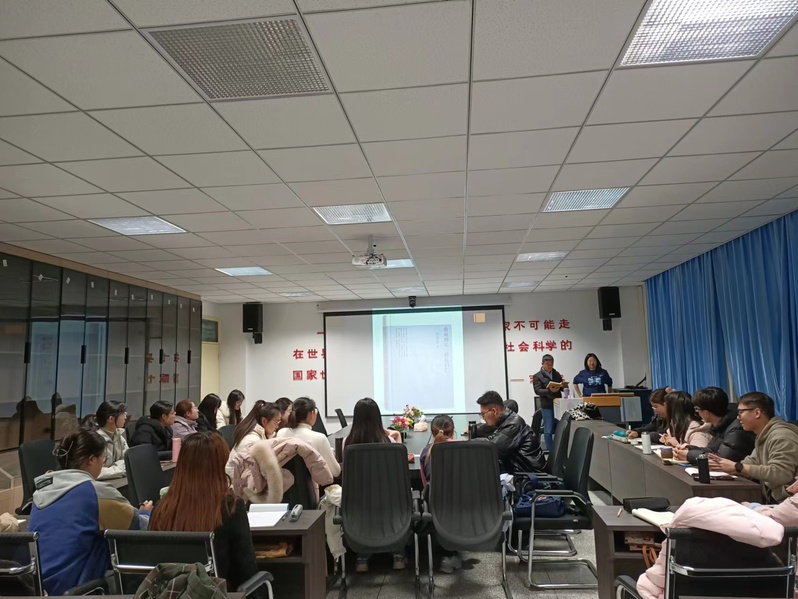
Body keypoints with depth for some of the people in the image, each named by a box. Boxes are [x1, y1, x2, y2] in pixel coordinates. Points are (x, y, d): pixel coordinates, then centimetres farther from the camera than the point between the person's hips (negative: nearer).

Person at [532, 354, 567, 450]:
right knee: (548, 430, -1)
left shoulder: (557, 374, 14)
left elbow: (562, 387, 15)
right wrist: (549, 390, -28)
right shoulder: (537, 376, -1)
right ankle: (550, 451, 7)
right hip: (547, 406, -4)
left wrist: (563, 385, -9)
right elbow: (538, 391, -11)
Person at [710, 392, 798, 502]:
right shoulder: (762, 436, 13)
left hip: (787, 502, -8)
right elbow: (751, 464, 10)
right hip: (772, 499, 8)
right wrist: (721, 464, -5)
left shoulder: (781, 436, -17)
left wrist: (737, 467, -21)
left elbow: (779, 474, -26)